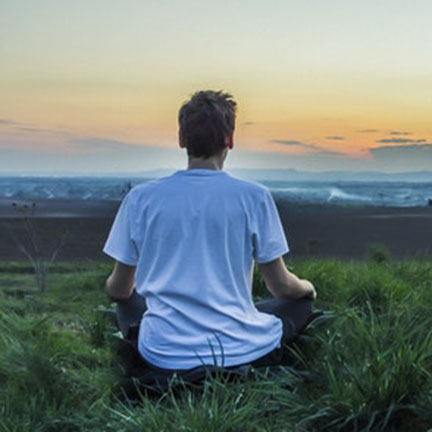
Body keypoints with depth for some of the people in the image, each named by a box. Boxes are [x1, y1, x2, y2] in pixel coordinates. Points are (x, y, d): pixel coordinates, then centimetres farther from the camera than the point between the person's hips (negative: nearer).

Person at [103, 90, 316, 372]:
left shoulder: (140, 198, -3)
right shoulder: (253, 197, -7)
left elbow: (118, 290, 7)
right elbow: (281, 286, 1)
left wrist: (114, 287, 33)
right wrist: (307, 287, 25)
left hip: (164, 356, 2)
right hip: (240, 353, -1)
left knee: (128, 302, 33)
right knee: (302, 300, 24)